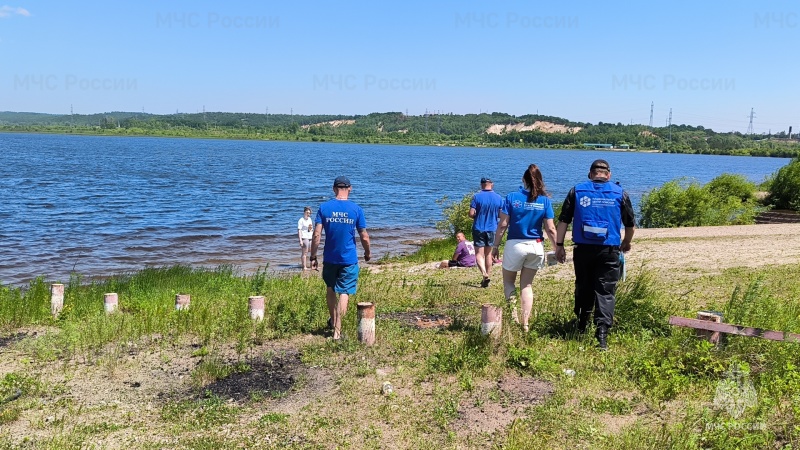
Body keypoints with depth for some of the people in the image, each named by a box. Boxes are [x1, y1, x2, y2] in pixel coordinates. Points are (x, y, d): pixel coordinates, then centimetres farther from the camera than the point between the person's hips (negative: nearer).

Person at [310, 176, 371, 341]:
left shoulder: (324, 207, -4)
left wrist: (313, 257, -1)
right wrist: (367, 253, 15)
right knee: (344, 293, 3)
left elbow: (316, 235, -8)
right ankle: (337, 330, 0)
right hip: (349, 259, -2)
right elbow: (364, 237, -3)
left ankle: (333, 321, 37)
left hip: (330, 258, 2)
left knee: (330, 289, 21)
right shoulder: (356, 209, -6)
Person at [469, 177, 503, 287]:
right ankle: (487, 275, 20)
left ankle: (484, 274, -23)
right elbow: (501, 215, 4)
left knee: (479, 253, -2)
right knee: (488, 254, 15)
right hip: (492, 229, 3)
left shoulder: (477, 197, -10)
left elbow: (471, 214, -13)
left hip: (478, 229, -3)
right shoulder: (498, 198, 0)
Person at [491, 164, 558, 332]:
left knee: (508, 281, 17)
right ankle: (525, 323, 11)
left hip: (515, 245, -2)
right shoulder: (545, 200, -1)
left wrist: (496, 246, 2)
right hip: (536, 246, 2)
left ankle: (513, 313, -2)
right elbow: (550, 229, -3)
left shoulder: (511, 197, -6)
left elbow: (503, 225, -7)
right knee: (527, 285, 15)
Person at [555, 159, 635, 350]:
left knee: (583, 288, 17)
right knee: (606, 292, 0)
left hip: (583, 249, 1)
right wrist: (626, 243, 30)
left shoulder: (577, 191, 5)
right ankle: (602, 333, -9)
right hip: (609, 251, -1)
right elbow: (630, 224, 12)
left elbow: (563, 220, 2)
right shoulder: (620, 193, 5)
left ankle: (581, 327, 30)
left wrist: (559, 245, 8)